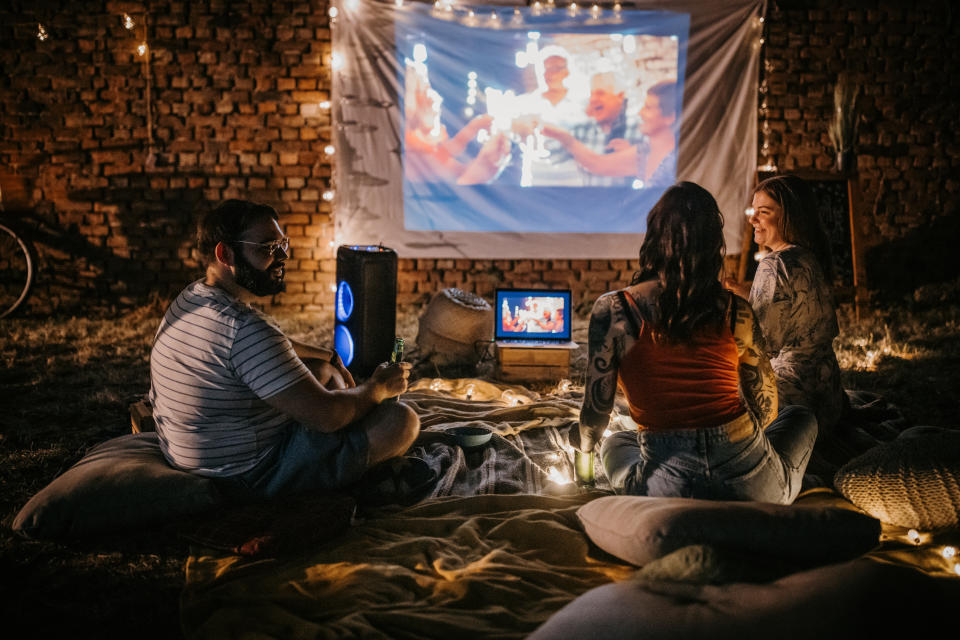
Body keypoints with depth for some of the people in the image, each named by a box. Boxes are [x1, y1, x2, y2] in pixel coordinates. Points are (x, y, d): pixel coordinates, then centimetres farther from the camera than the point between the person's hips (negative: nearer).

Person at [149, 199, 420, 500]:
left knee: (323, 369, 24)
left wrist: (332, 358, 24)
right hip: (249, 479, -11)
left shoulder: (192, 296, 4)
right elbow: (327, 415, -27)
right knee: (401, 419, -13)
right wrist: (378, 388, -8)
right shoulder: (244, 326, -29)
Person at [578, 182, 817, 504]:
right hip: (752, 488, 1)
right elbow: (766, 410, 10)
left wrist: (584, 442, 22)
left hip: (668, 489, -1)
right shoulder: (735, 312, -1)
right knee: (801, 418, 34)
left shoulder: (612, 311, -7)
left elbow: (596, 414, -3)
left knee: (615, 442, 35)